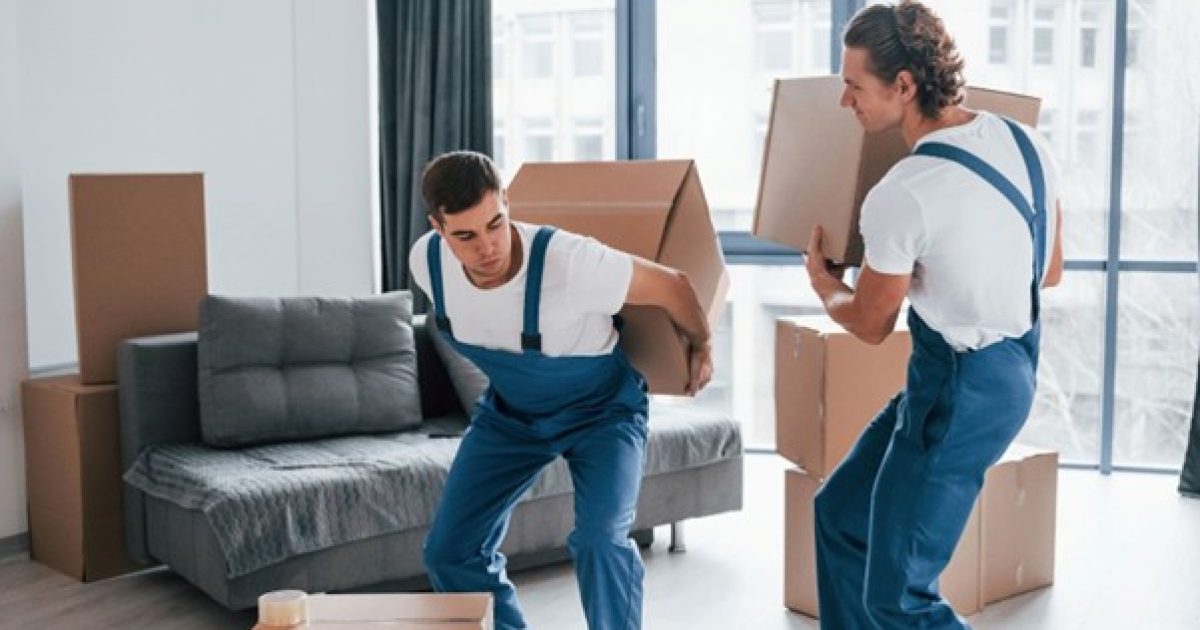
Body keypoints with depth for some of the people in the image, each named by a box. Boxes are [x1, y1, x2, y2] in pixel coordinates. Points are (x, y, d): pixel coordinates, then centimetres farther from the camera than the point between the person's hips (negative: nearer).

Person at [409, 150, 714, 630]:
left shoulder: (567, 261, -39)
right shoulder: (426, 261, -22)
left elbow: (670, 285, -22)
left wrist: (702, 346, -3)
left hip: (601, 409, -5)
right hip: (510, 411, 5)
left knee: (599, 540, -25)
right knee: (449, 552, 1)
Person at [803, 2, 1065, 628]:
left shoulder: (901, 195, -23)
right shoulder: (1025, 141, 0)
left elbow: (870, 325, -7)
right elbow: (1051, 271, 13)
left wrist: (824, 286, 14)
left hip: (958, 387, -9)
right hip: (1013, 365, 9)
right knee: (840, 511, 21)